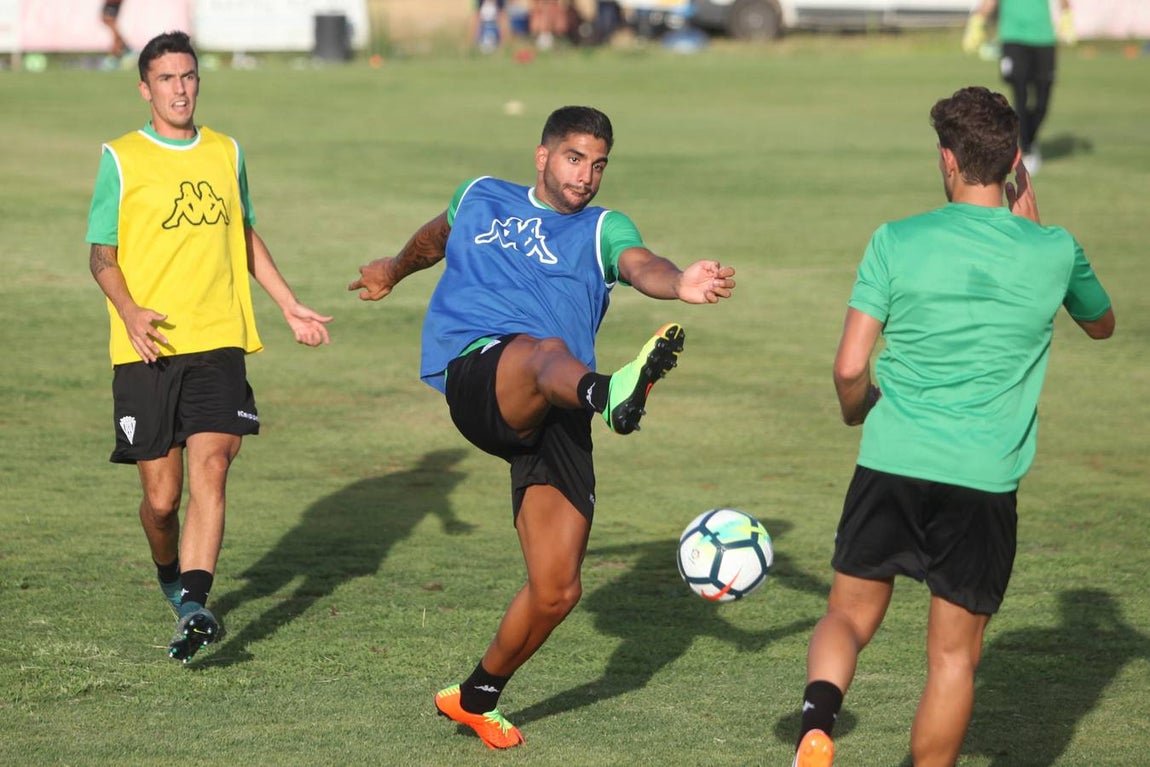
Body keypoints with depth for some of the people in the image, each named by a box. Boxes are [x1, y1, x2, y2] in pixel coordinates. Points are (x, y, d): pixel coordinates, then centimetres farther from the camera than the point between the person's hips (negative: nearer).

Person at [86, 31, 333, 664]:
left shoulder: (226, 153, 13)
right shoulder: (121, 159, 1)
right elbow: (102, 254, 1)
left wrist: (291, 307, 22)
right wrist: (130, 312, -17)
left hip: (218, 343, 2)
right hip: (147, 350, -2)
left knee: (210, 469, -17)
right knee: (161, 497, 1)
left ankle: (194, 608, -24)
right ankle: (170, 577, 31)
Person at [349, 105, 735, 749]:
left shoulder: (604, 230, 16)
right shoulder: (481, 198, 22)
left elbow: (641, 266, -9)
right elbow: (436, 238, 46)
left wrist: (679, 283, -32)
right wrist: (394, 270, 65)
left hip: (555, 417, 2)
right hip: (475, 370, -2)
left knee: (557, 591, -1)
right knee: (548, 350, -39)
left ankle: (477, 698, 23)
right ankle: (609, 393, -76)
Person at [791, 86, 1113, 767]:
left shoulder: (897, 241, -3)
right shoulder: (1054, 251, 0)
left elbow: (849, 369, -5)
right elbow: (1102, 323, 24)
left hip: (891, 463, 0)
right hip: (986, 481, 0)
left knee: (850, 617, 13)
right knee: (954, 654, 10)